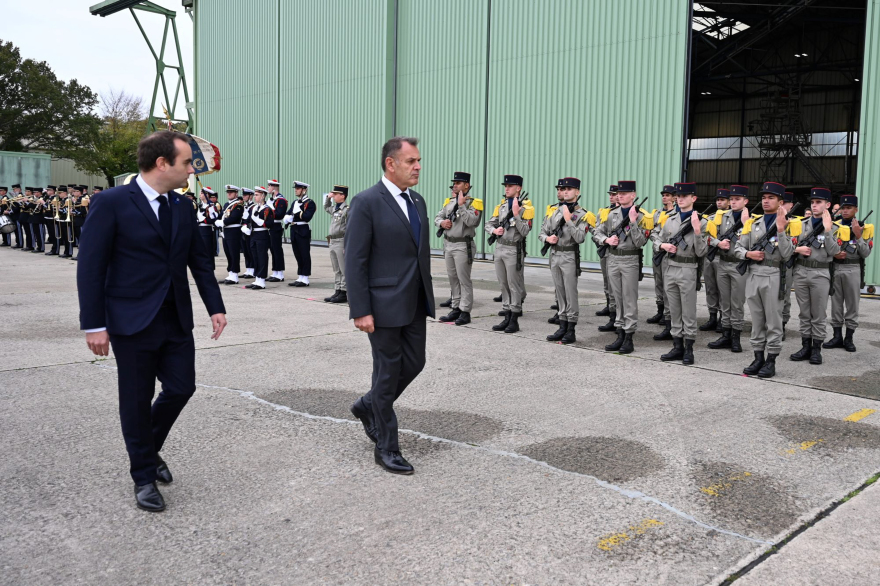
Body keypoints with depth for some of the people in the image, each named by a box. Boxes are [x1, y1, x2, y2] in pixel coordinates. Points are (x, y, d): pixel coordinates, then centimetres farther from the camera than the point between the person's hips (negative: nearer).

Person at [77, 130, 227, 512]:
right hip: (132, 321, -5)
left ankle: (149, 449, 35)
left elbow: (199, 261, 12)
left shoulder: (183, 207, 7)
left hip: (177, 320, 5)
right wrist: (94, 324, -14)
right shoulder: (112, 203, -11)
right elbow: (91, 267, -11)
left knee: (181, 388, 7)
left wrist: (215, 307, 5)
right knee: (137, 401, 6)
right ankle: (144, 476, 24)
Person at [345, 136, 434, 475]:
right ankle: (386, 448, 17)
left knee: (414, 363, 12)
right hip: (384, 304, -7)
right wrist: (361, 311, -19)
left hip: (414, 303, 7)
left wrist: (428, 298, 15)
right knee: (388, 371, 2)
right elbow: (355, 262, -15)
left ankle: (368, 407, 37)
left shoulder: (417, 202, 10)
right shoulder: (367, 203, -13)